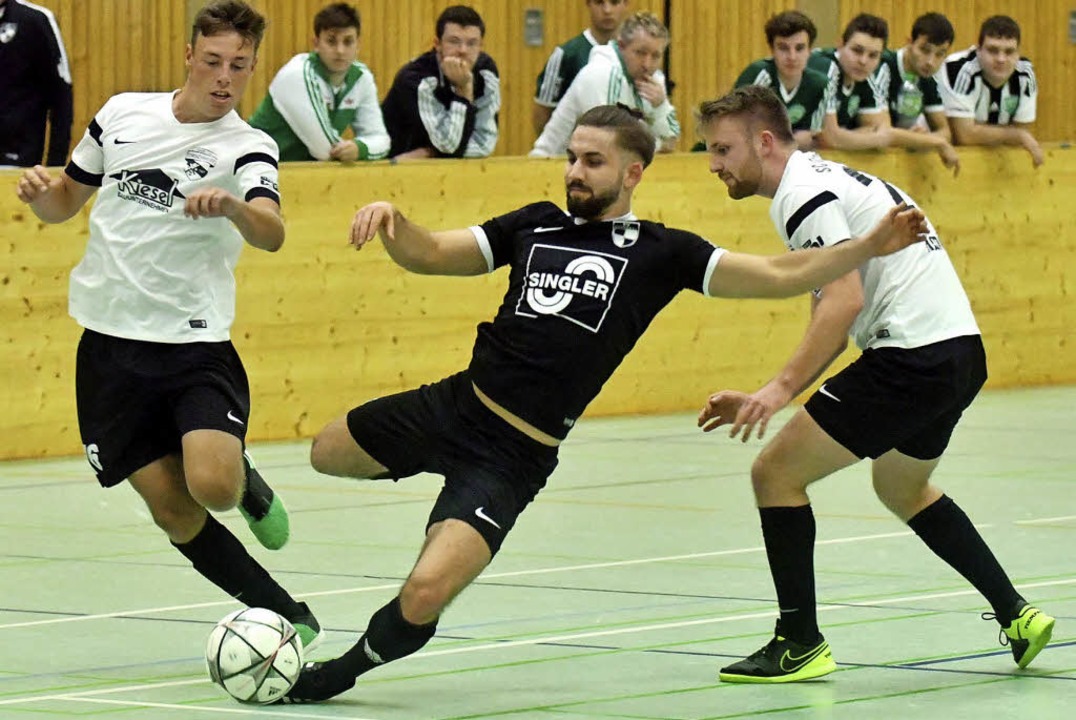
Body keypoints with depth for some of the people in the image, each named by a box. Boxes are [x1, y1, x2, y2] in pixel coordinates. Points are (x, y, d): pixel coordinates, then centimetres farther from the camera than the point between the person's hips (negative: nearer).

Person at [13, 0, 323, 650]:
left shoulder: (249, 148, -5)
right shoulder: (123, 114, 7)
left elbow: (271, 234, -25)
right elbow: (66, 201, 20)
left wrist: (231, 203, -46)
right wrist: (39, 192, -3)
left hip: (195, 346, -3)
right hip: (110, 346, 3)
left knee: (213, 487, -24)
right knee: (172, 510, -1)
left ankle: (244, 479, 14)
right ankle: (288, 616, 14)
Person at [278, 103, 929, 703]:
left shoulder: (660, 253, -2)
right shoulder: (537, 225, 8)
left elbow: (779, 275, -6)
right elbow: (429, 254, 13)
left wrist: (870, 247, -18)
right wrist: (389, 220, -8)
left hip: (513, 456, -5)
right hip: (453, 406, 5)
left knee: (424, 596, -20)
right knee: (329, 453, 26)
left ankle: (344, 669, 10)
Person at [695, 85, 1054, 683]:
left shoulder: (804, 192, -10)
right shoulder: (821, 180, 21)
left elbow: (845, 301, -23)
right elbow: (832, 326, 20)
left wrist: (783, 388, -26)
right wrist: (767, 399, 14)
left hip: (914, 357, -11)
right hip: (960, 350, 11)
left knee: (777, 473, -3)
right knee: (902, 487, 33)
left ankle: (800, 644, 0)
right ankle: (1016, 615, 29)